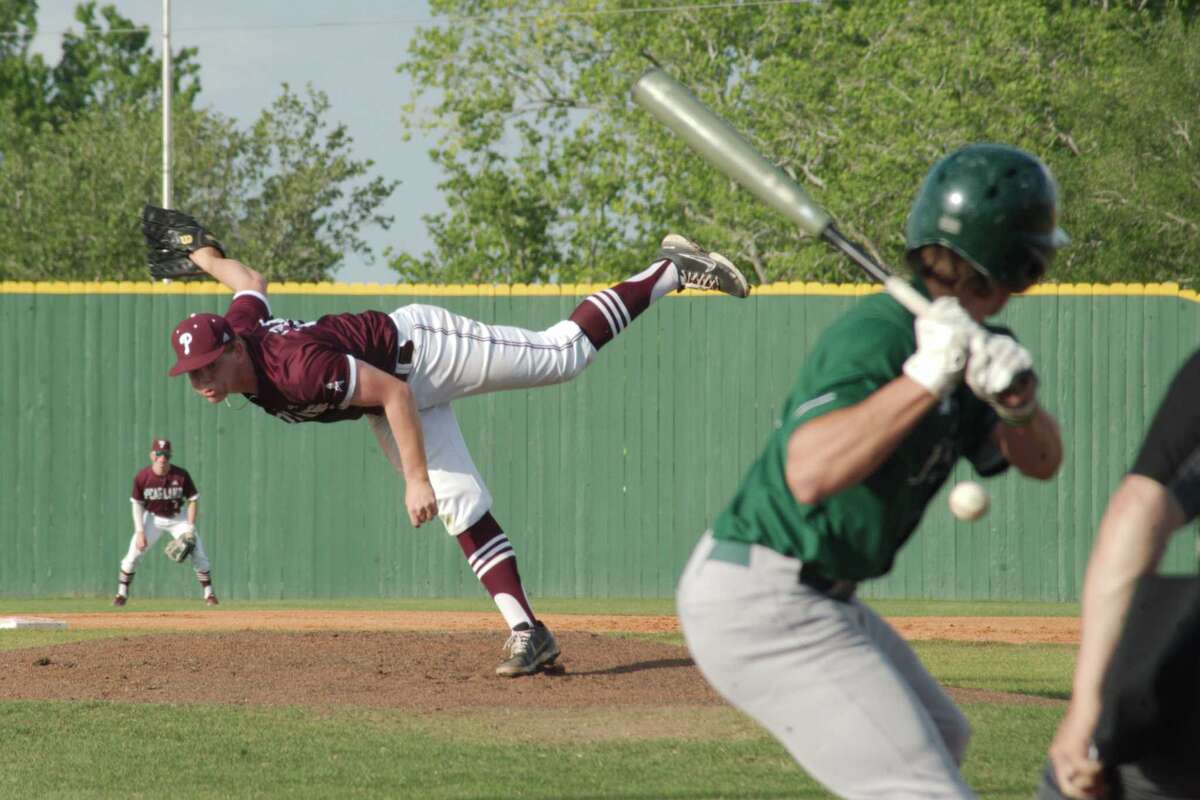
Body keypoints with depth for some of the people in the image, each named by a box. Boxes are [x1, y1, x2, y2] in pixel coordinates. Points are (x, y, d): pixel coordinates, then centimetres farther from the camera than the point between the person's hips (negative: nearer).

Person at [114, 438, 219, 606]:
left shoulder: (181, 475, -22)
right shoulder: (142, 477, -19)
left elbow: (193, 501, -11)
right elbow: (137, 505, -8)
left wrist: (190, 529, -18)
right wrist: (140, 532, -16)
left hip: (178, 518, 0)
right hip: (152, 517, 0)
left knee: (198, 554, -10)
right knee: (134, 553, -9)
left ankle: (209, 594, 3)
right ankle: (122, 593, 6)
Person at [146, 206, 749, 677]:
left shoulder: (297, 366, -40)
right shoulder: (235, 335, -14)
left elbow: (392, 393, -37)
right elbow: (252, 283, 8)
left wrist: (417, 479, -37)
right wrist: (205, 257, 28)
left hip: (421, 346, -8)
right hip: (394, 381, 8)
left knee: (565, 353, 2)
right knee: (461, 509, 4)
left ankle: (672, 271, 17)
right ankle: (526, 632, 4)